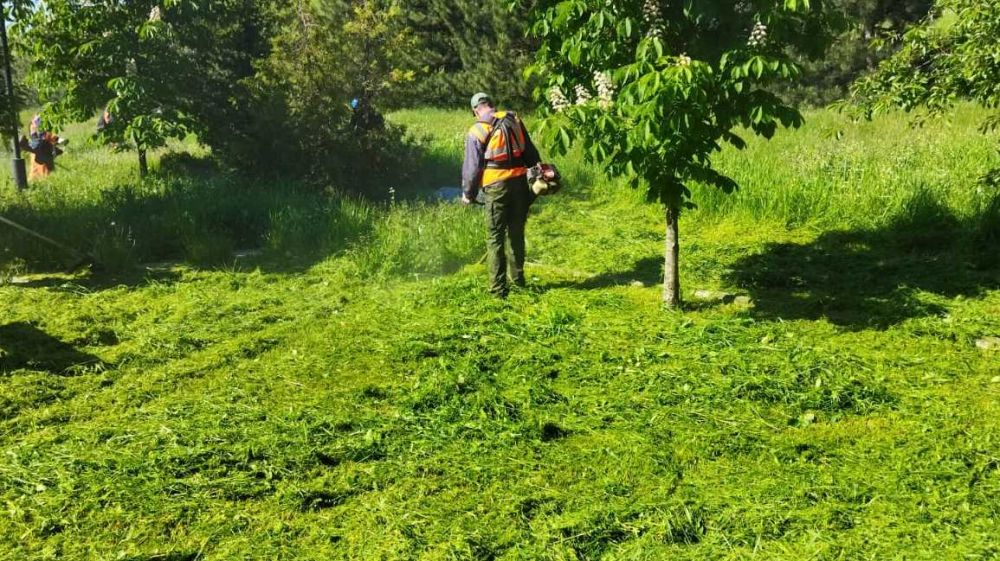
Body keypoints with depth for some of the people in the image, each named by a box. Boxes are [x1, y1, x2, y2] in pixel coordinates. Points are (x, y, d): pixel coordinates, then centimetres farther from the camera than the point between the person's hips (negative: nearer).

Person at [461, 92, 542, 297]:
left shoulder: (477, 132, -4)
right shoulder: (514, 120, 8)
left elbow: (472, 166, -2)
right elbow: (531, 152, 13)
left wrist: (468, 193, 9)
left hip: (496, 186, -4)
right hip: (520, 181, 5)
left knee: (495, 238, 2)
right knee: (517, 234, 16)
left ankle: (499, 287, 0)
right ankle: (518, 279, 25)